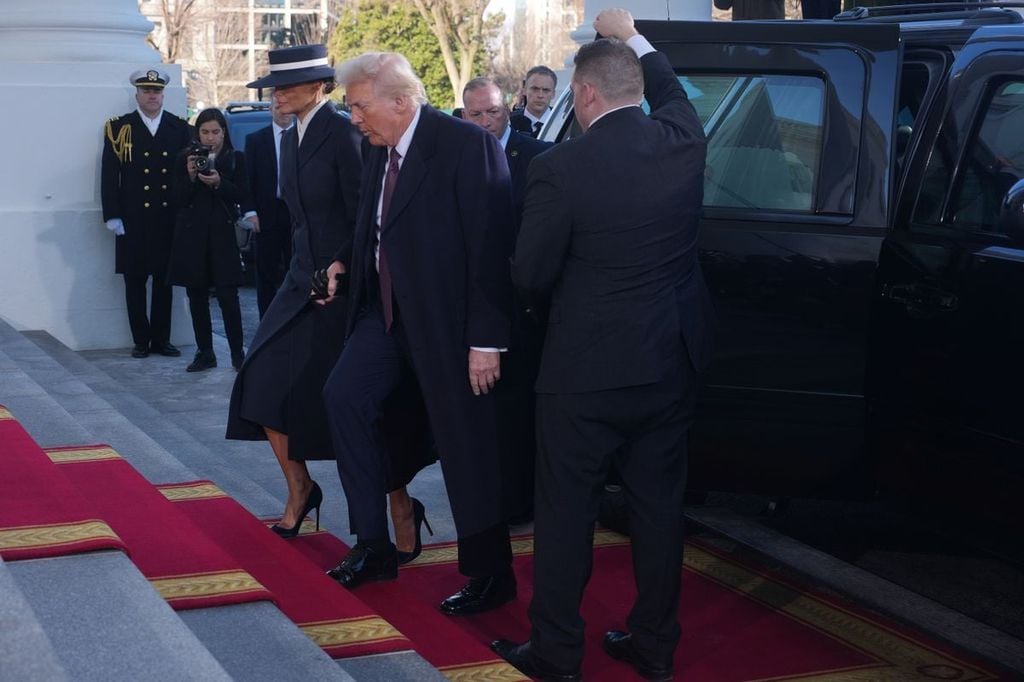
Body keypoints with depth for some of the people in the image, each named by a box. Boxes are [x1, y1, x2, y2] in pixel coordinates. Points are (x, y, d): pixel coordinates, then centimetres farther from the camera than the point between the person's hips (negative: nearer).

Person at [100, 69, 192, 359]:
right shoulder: (119, 128, 3)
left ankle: (161, 338, 14)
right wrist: (112, 216, -7)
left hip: (169, 218, 2)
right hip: (133, 220, -1)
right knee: (135, 280, 2)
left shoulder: (180, 128, 8)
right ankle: (140, 340, 10)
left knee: (164, 280, 6)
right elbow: (108, 175, 0)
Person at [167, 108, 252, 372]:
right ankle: (205, 353, 14)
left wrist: (219, 183, -17)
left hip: (222, 234, -2)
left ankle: (237, 353, 0)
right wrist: (190, 176, -14)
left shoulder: (235, 159, 4)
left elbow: (242, 196, -2)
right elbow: (178, 199, 3)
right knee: (197, 297, 6)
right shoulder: (186, 157, 6)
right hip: (192, 234, 2)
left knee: (228, 296, -7)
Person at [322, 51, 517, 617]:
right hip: (388, 311, 8)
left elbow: (490, 247, -19)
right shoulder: (379, 150, 7)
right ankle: (373, 545, 8)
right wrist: (346, 265, 3)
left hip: (446, 319, -8)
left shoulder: (468, 146, -18)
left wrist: (486, 339, -20)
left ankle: (491, 575, 16)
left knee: (464, 439, 0)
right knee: (344, 395, -4)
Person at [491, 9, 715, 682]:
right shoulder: (683, 141, -4)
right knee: (659, 503, 14)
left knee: (566, 511, 8)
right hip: (671, 362, 5)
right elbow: (671, 91, 21)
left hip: (587, 369, -5)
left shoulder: (561, 167, -18)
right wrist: (631, 37, 34)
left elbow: (530, 273, -10)